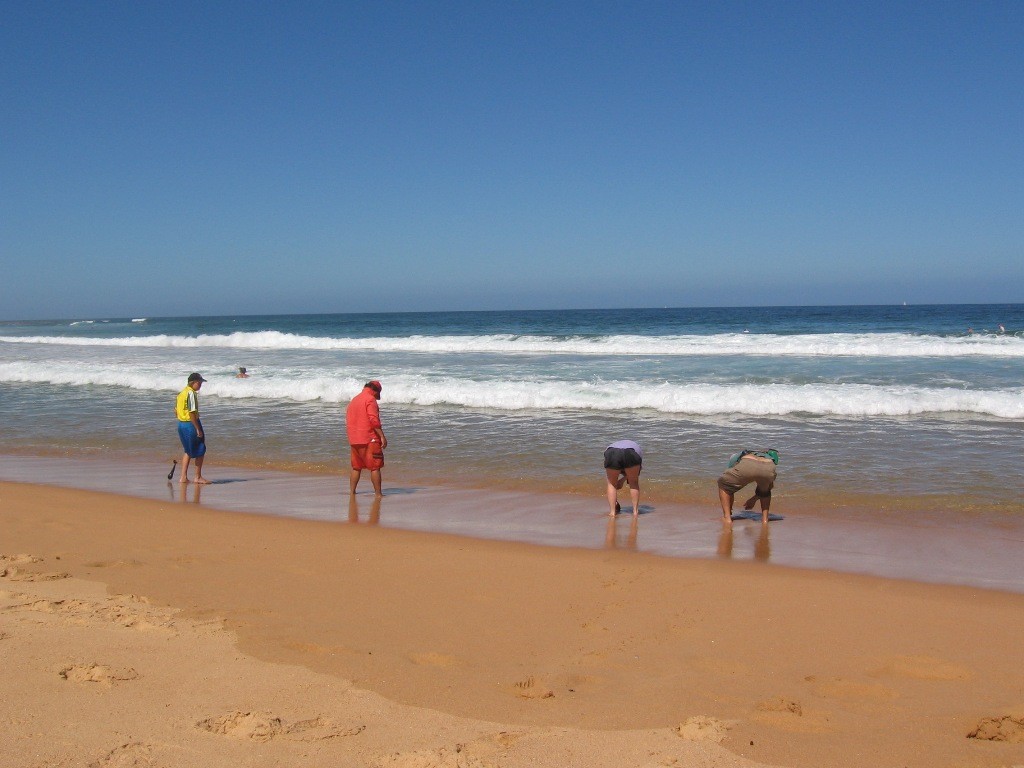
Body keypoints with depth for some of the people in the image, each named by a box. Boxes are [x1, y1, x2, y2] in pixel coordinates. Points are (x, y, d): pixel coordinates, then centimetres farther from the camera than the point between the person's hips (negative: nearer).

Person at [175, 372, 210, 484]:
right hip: (191, 424, -9)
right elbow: (192, 413, -22)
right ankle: (198, 477, 9)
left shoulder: (182, 393, 11)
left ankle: (183, 477, 17)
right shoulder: (191, 393, -17)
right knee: (200, 451, 4)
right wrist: (198, 429, -20)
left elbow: (176, 410, 16)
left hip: (181, 424, 9)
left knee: (188, 451, 19)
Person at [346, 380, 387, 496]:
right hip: (369, 439, -8)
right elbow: (374, 420, -18)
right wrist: (382, 436, -18)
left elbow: (348, 421, 20)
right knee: (375, 467, -4)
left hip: (354, 440, 8)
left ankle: (352, 491, 15)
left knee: (356, 467, 15)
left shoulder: (353, 400, 17)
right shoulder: (370, 399, -8)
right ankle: (378, 493, -5)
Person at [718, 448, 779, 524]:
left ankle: (727, 518, 15)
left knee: (723, 484, 25)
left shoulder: (735, 459, 41)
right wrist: (754, 499, 68)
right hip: (768, 469, 3)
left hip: (746, 466, -3)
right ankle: (765, 519, 25)